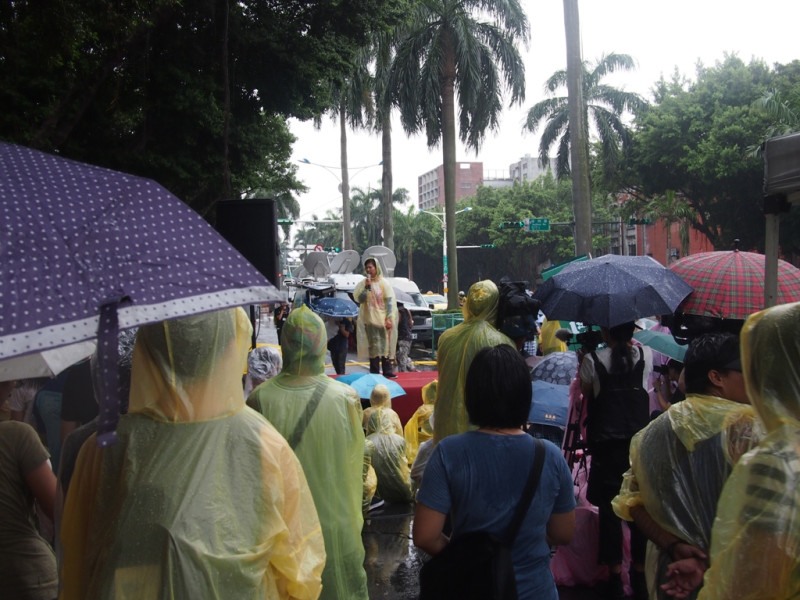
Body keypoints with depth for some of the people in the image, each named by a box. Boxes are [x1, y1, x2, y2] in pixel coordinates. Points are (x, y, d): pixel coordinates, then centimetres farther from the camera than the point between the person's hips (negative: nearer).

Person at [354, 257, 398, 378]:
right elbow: (359, 299, -3)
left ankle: (387, 371, 8)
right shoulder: (362, 283, 4)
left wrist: (389, 318, -8)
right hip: (370, 319, 0)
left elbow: (389, 301, 0)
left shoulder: (383, 283, 2)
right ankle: (374, 372, 3)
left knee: (385, 345, 2)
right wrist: (367, 287, -14)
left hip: (383, 319, 0)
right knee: (373, 346, -1)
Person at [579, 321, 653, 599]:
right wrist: (628, 341, 30)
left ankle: (615, 576, 9)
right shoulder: (646, 355, 1)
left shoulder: (592, 360, -7)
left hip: (607, 444, -2)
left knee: (609, 509, 5)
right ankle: (640, 573, 19)